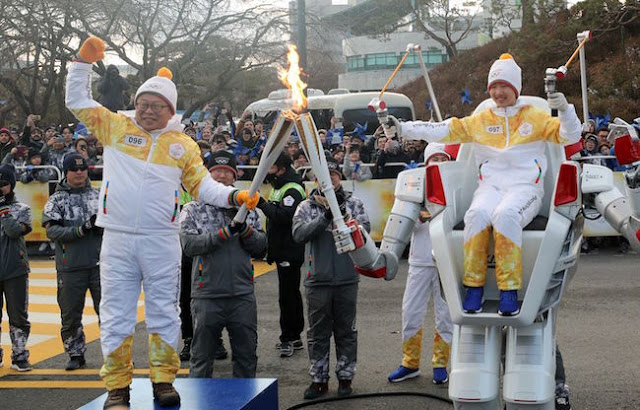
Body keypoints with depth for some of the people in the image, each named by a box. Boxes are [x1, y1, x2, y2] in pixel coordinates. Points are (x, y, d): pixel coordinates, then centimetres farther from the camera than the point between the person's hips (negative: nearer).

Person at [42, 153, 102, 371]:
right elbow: (52, 231, -8)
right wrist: (81, 230, -18)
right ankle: (76, 354, 19)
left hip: (100, 264, 1)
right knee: (70, 314, 5)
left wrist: (102, 225, -10)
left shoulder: (98, 195, 12)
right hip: (70, 267, -1)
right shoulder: (56, 200, 4)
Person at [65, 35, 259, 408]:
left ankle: (164, 379, 16)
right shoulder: (115, 128, 7)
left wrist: (234, 196, -6)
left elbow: (203, 186, 10)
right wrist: (84, 61, 3)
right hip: (117, 240, 0)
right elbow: (77, 100, 12)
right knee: (116, 312, 3)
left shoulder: (183, 145, 9)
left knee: (164, 311, 6)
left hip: (162, 241, 0)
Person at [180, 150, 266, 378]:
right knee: (201, 359, 6)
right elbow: (189, 245, -12)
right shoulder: (193, 210, 3)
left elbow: (261, 248, 6)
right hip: (207, 295, -2)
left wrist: (245, 229, -13)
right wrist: (225, 232, -19)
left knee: (246, 356, 10)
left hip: (243, 294, 3)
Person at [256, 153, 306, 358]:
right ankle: (294, 337, 24)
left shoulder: (292, 190, -16)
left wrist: (263, 204, -24)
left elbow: (284, 216, -29)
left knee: (287, 295, -8)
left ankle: (288, 338, -3)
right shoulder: (278, 187, 17)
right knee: (290, 294, 16)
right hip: (282, 249, 11)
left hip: (290, 251, -11)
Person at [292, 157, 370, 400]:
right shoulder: (307, 207, 3)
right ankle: (319, 379, 17)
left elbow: (364, 229, -9)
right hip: (317, 279, 0)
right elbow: (299, 234, -12)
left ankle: (345, 378, 20)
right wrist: (325, 216, -22)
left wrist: (342, 213, -22)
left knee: (346, 331, 9)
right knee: (318, 333, 7)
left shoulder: (353, 204, 5)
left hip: (347, 279, 0)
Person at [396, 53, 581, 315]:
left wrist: (564, 109, -14)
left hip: (525, 186, -2)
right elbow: (444, 130, 8)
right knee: (477, 214, -32)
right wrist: (403, 128, -2)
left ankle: (510, 290, -32)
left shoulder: (534, 117, 12)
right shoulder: (480, 121, 16)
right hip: (490, 185, 2)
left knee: (505, 214, -36)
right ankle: (474, 286, -24)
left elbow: (570, 136, 5)